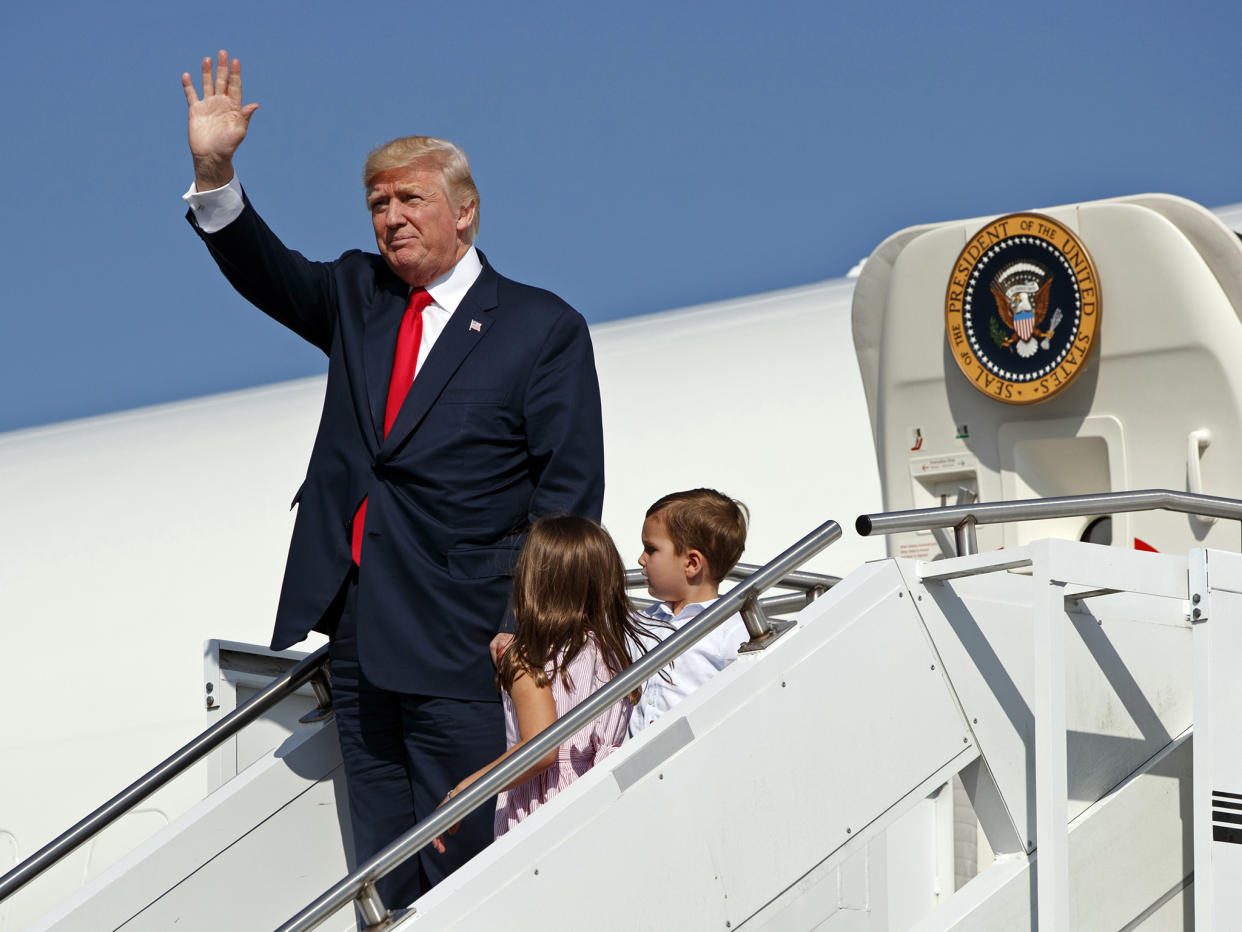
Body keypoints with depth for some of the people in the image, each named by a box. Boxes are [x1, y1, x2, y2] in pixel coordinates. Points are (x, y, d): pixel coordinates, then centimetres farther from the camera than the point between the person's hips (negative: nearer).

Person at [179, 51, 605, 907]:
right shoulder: (357, 296, 16)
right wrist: (215, 174, -11)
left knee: (458, 866, -4)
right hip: (359, 627, 5)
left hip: (459, 636, -5)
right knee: (383, 864, 10)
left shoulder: (544, 329, -1)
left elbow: (570, 491, -5)